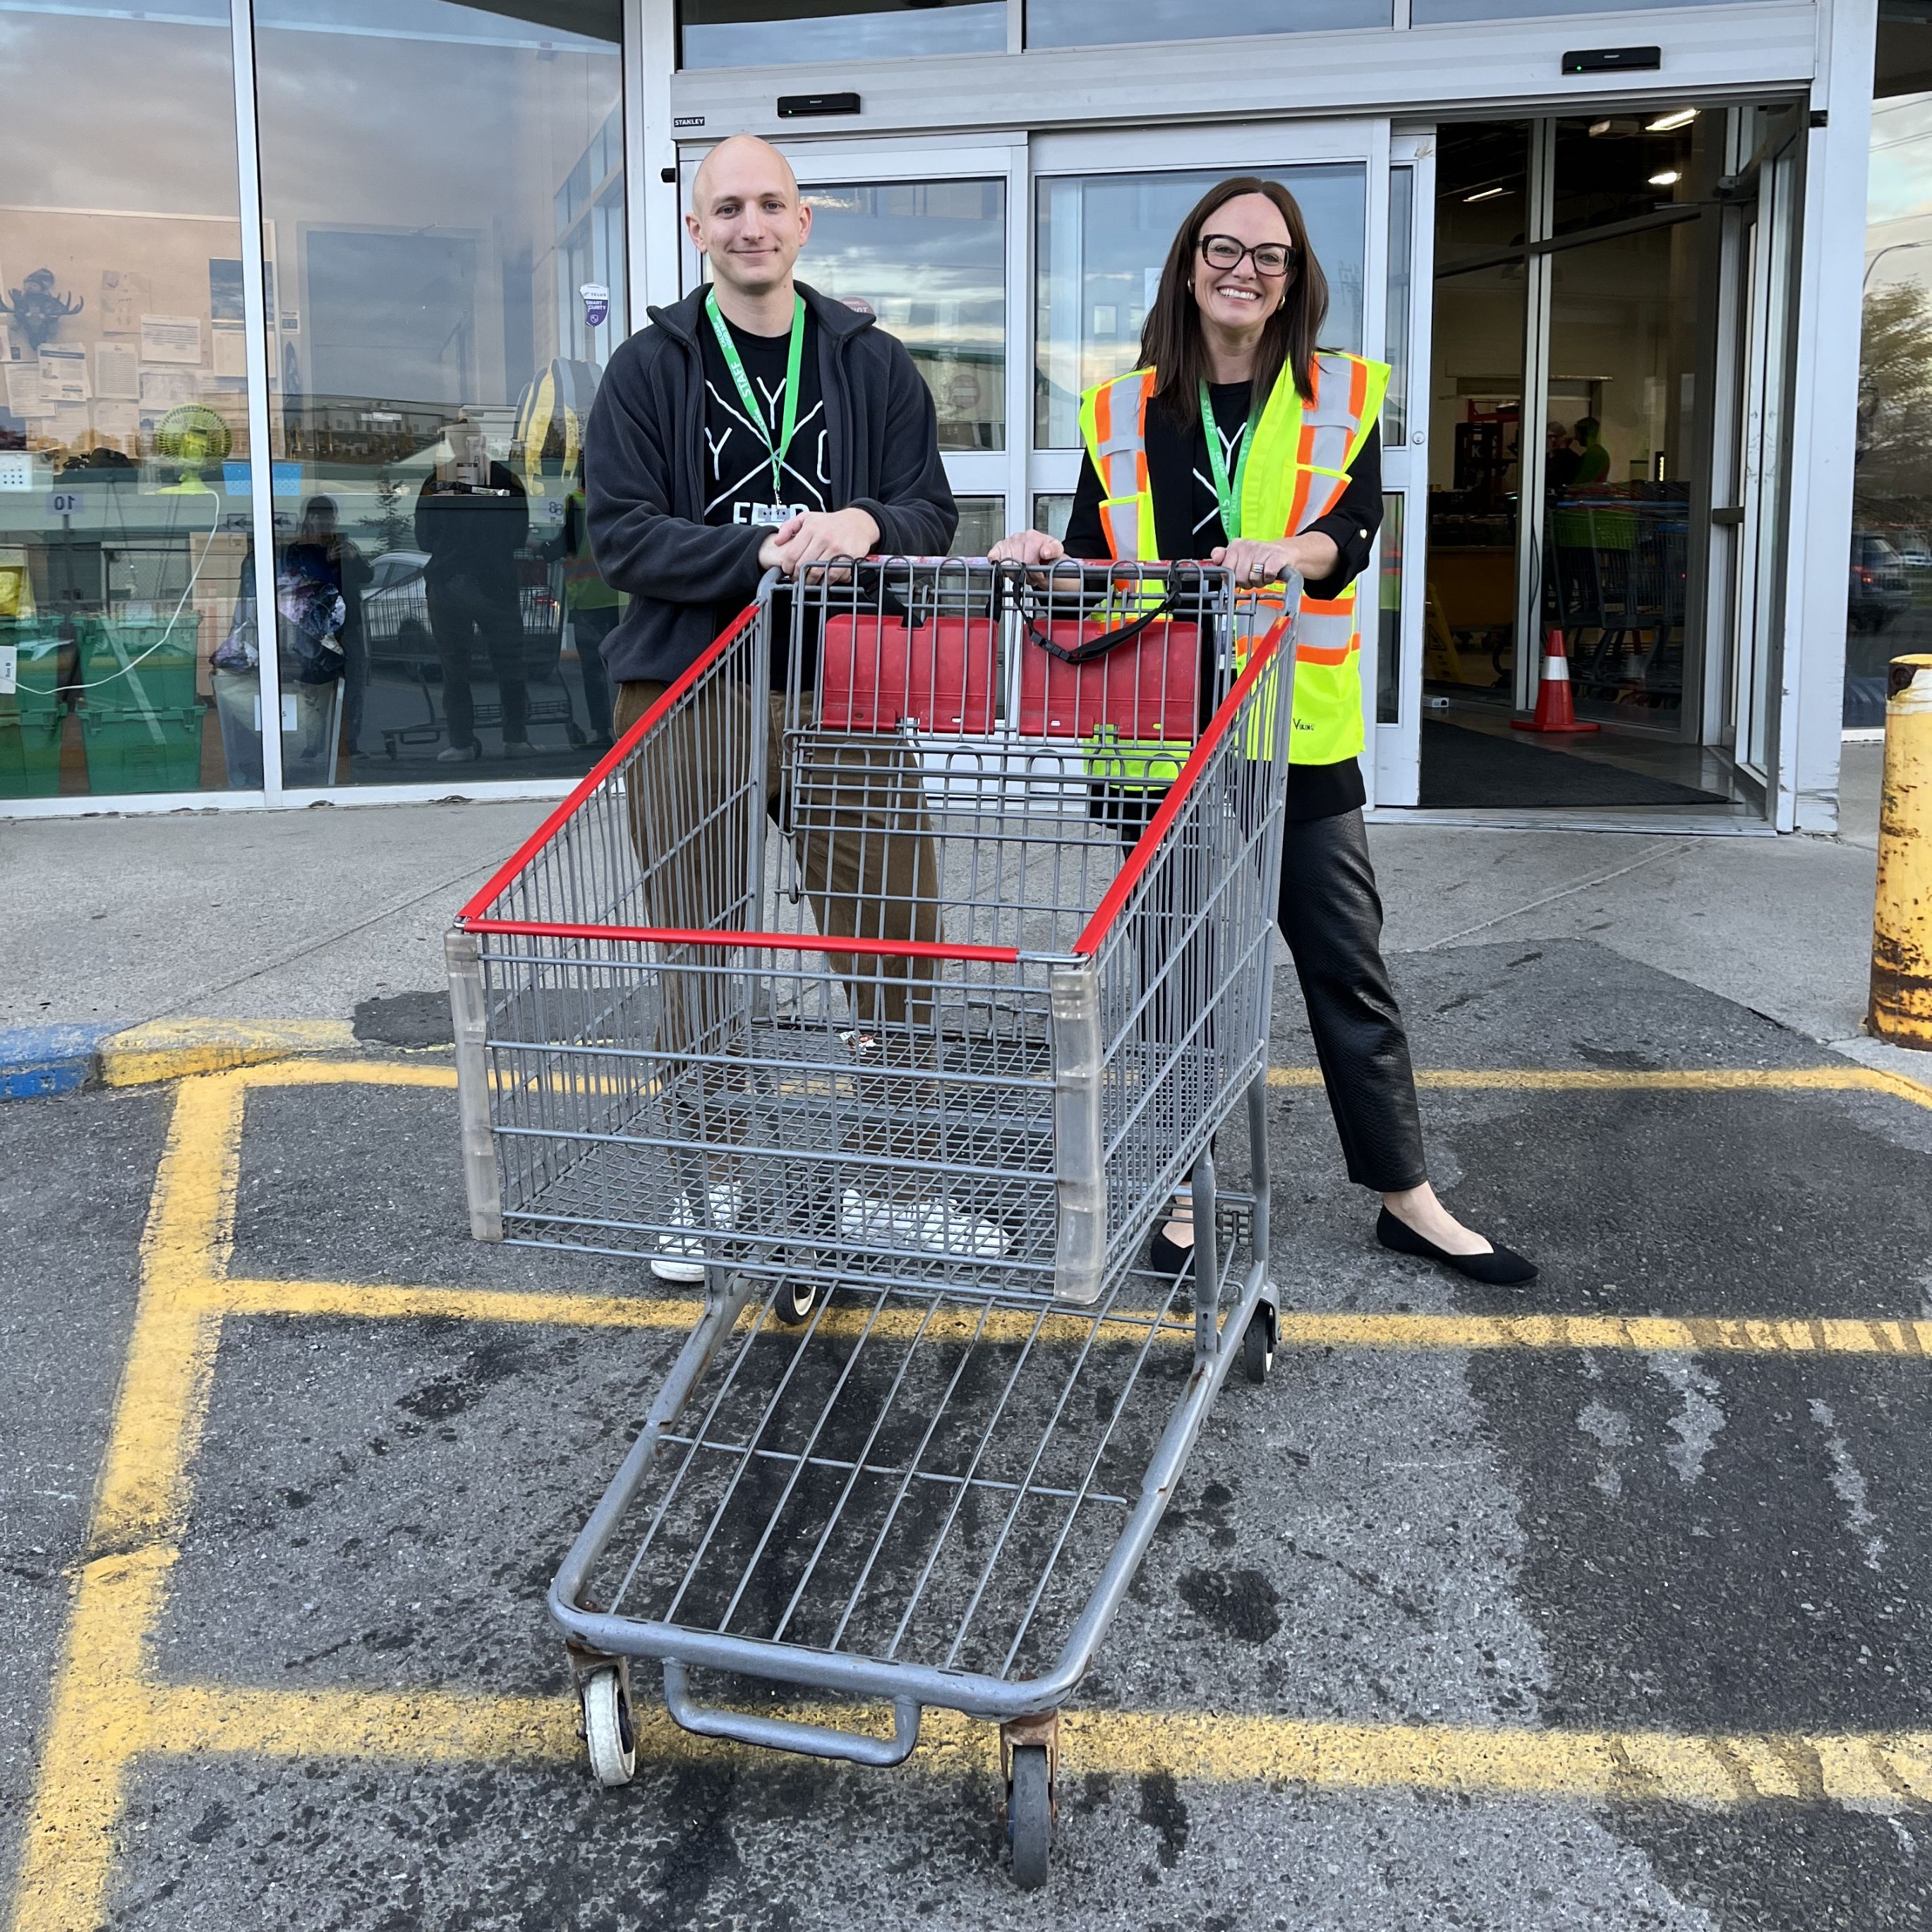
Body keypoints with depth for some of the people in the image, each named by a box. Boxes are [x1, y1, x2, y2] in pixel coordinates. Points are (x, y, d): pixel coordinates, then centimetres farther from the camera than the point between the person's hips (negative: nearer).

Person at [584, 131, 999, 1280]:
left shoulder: (874, 364, 10)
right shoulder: (649, 370, 5)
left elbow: (934, 517, 6)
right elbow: (622, 535, -5)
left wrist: (865, 526, -17)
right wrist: (768, 553, -17)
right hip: (687, 693, -1)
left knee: (900, 941, 1)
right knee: (698, 952, 5)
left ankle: (893, 1188, 17)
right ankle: (713, 1191, 22)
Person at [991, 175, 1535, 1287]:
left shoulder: (1344, 400, 4)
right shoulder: (1123, 414, 7)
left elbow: (1357, 531, -12)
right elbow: (1092, 562, 5)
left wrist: (1287, 552, -33)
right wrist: (1047, 558, -17)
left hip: (1299, 735, 0)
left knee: (1350, 971, 7)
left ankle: (1408, 1197, 18)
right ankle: (1180, 1192, 23)